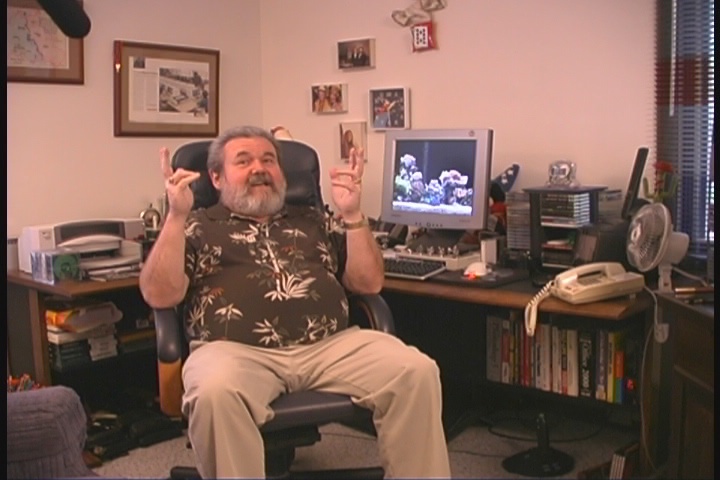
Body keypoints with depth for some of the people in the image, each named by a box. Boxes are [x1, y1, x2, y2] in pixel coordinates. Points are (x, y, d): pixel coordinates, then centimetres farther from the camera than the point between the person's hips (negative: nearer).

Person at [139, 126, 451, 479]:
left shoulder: (315, 221, 24)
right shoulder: (198, 227, 17)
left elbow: (368, 283, 17)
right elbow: (159, 296, 3)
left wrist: (352, 214, 4)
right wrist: (176, 215, -6)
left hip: (331, 346, 3)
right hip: (236, 351, -2)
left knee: (417, 371, -21)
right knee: (215, 393, -37)